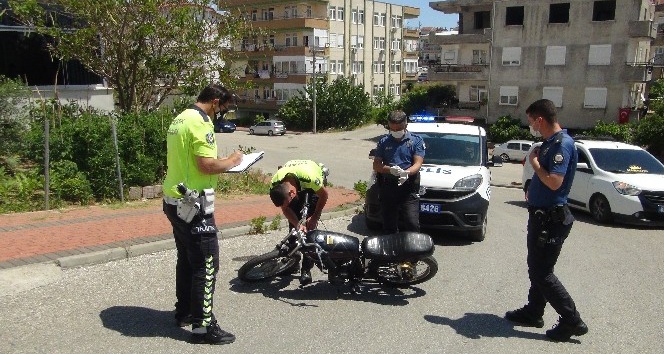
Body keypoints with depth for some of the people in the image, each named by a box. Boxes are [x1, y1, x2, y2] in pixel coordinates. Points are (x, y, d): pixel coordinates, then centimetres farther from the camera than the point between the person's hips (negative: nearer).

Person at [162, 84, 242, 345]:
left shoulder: (180, 119, 13)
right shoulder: (200, 123, -18)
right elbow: (206, 166, -25)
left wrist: (222, 163, 12)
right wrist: (231, 161, -8)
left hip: (174, 200, 10)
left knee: (186, 259, 20)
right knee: (206, 264, -3)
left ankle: (184, 312, 32)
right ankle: (202, 326, 3)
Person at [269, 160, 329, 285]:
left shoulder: (310, 177, -45)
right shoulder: (275, 185, -32)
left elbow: (324, 195, -22)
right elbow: (285, 209, -15)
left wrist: (314, 217, -18)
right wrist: (297, 225, -28)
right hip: (296, 185, 3)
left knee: (310, 225, -13)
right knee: (293, 224, -6)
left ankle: (306, 268, -10)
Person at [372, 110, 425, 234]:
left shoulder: (416, 140, 7)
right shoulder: (384, 142, 13)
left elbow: (418, 163, -3)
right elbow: (376, 165, 6)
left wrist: (407, 173, -26)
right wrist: (390, 169, -16)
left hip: (409, 188, -2)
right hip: (387, 186, 3)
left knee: (412, 223, -12)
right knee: (389, 225, 5)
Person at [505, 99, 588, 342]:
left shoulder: (563, 143, -19)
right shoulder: (549, 143, 11)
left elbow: (554, 182, -29)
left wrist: (534, 162, -16)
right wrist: (532, 190, 11)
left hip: (551, 219, -10)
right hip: (541, 215, 10)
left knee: (542, 273, -4)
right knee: (536, 268, 18)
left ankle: (572, 321, 6)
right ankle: (533, 312, 30)